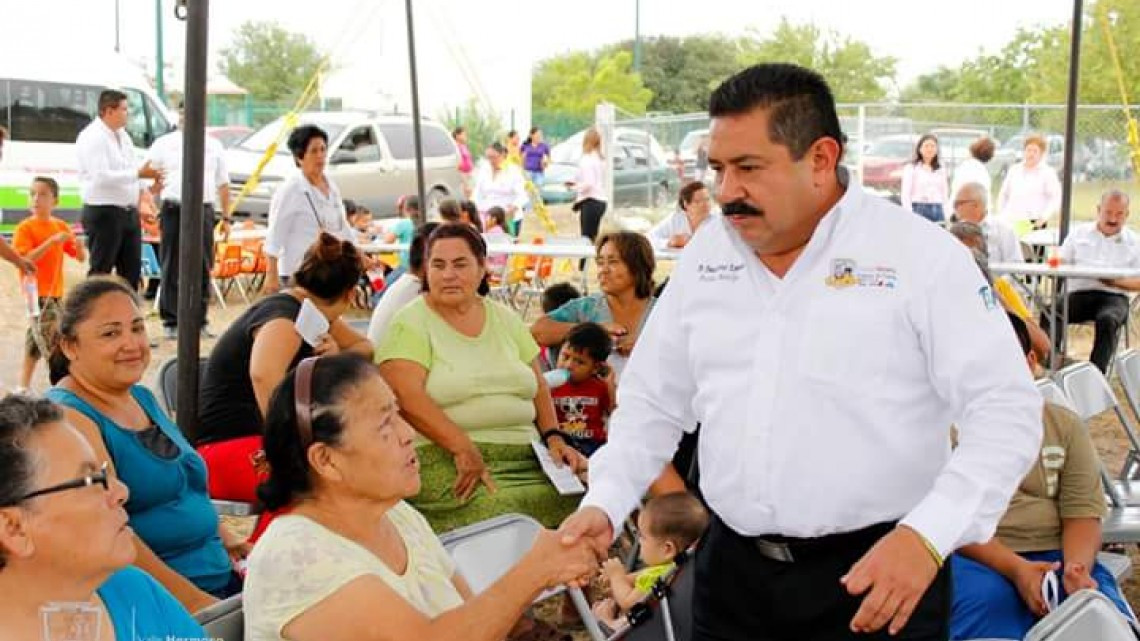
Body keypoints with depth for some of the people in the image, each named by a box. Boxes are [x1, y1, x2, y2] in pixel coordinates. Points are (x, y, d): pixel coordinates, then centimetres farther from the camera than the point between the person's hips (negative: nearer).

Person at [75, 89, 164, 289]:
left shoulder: (122, 136, 14)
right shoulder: (93, 137, -13)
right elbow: (101, 177, -23)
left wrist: (148, 185, 1)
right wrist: (139, 174, -23)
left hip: (129, 212, 9)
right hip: (104, 213, -9)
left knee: (131, 270, 11)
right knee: (100, 273, -3)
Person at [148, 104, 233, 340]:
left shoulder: (214, 146, 13)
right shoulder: (164, 144, 7)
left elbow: (223, 184, 16)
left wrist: (226, 217, 10)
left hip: (204, 211, 2)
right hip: (174, 211, -2)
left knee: (202, 268, 4)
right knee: (171, 269, 0)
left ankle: (200, 320, 13)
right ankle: (170, 322, 6)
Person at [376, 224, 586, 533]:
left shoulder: (505, 318, 19)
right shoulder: (411, 324, 1)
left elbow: (538, 386, 23)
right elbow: (407, 397, -12)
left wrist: (554, 438, 5)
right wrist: (463, 448, -20)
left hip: (525, 457, 5)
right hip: (444, 461, -5)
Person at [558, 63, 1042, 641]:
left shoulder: (922, 256, -9)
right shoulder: (705, 255, 6)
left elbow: (1007, 413, -12)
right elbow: (653, 402, 14)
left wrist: (927, 537, -24)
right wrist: (604, 505, 0)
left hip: (875, 579, -4)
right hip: (732, 570, 5)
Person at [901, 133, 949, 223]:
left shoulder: (941, 170, 15)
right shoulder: (911, 168, 2)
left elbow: (945, 194, 18)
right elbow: (905, 195, -3)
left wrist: (947, 215, 10)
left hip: (938, 211, 4)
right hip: (919, 209, -4)